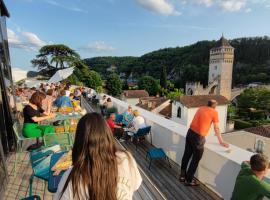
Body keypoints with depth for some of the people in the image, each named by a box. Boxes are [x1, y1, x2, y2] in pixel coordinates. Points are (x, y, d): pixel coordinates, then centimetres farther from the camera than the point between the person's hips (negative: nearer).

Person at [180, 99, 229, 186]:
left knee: (186, 155, 16)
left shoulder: (201, 108, 15)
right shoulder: (214, 112, -2)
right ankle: (189, 180, 20)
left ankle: (182, 176, 31)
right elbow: (216, 128, 0)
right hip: (198, 137, -6)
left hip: (190, 132, 6)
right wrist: (221, 141, 10)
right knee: (195, 159, 9)